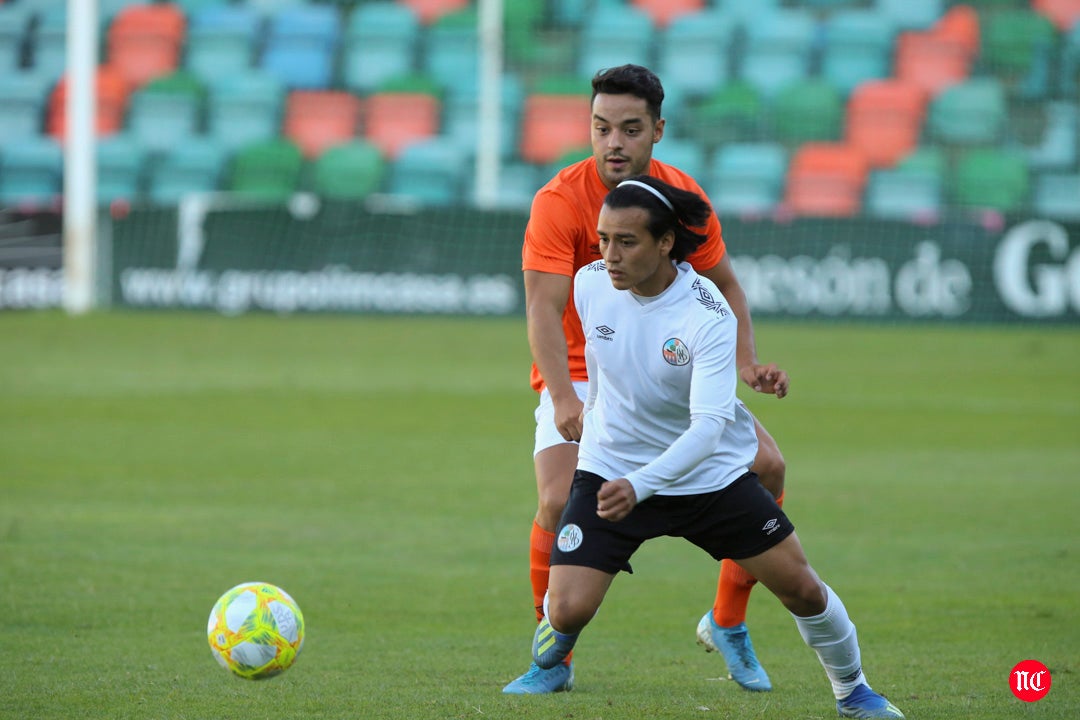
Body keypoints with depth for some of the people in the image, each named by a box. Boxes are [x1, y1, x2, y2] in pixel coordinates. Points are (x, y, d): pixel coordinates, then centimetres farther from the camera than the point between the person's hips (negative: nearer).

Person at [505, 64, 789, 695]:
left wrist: (746, 362, -6)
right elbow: (544, 309, -29)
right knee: (560, 503, -26)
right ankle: (554, 660, -5)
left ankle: (727, 625, 9)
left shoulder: (684, 197, -6)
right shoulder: (560, 201, -20)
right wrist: (565, 400, -42)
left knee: (766, 466, -10)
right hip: (580, 376, -4)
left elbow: (725, 287, 10)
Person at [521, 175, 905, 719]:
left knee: (801, 588, 2)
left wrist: (639, 487, -47)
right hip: (610, 469, 2)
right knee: (569, 609, -15)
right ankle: (558, 630, 24)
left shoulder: (708, 316, -26)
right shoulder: (590, 284, -13)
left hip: (711, 472, -2)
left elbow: (708, 425, -34)